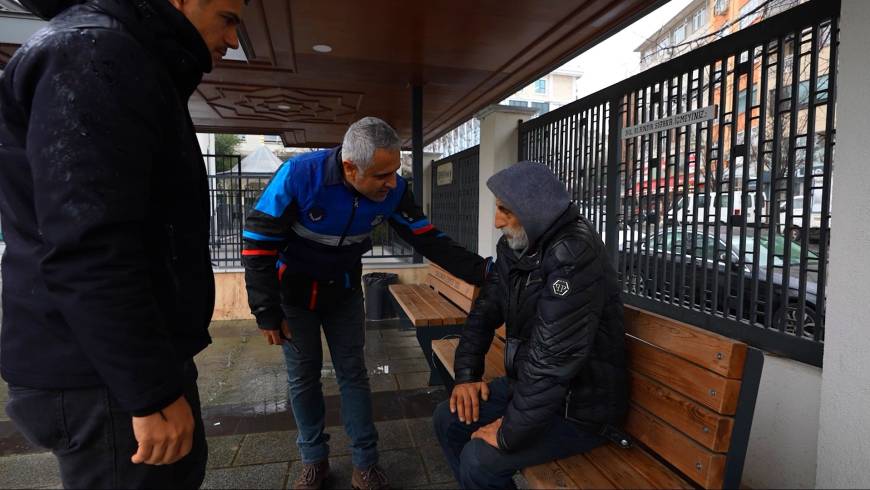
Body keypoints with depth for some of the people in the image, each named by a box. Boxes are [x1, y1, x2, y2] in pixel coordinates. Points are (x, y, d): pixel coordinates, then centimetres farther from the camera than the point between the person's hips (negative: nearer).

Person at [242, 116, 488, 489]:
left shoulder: (392, 191, -20)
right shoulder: (298, 176, -31)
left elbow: (428, 239, -13)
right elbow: (258, 243, -23)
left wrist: (481, 271, -23)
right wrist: (268, 314, -20)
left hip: (344, 291, 2)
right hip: (294, 291, -2)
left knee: (353, 373, 7)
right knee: (303, 375, 8)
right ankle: (314, 460, 28)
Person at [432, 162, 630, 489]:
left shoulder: (574, 254, -28)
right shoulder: (514, 246, -1)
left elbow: (553, 359, -31)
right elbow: (485, 312, 5)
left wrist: (510, 434, -24)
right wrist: (466, 374, -4)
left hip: (581, 407, -8)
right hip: (528, 383, 8)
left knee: (479, 459, -18)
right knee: (448, 420, 6)